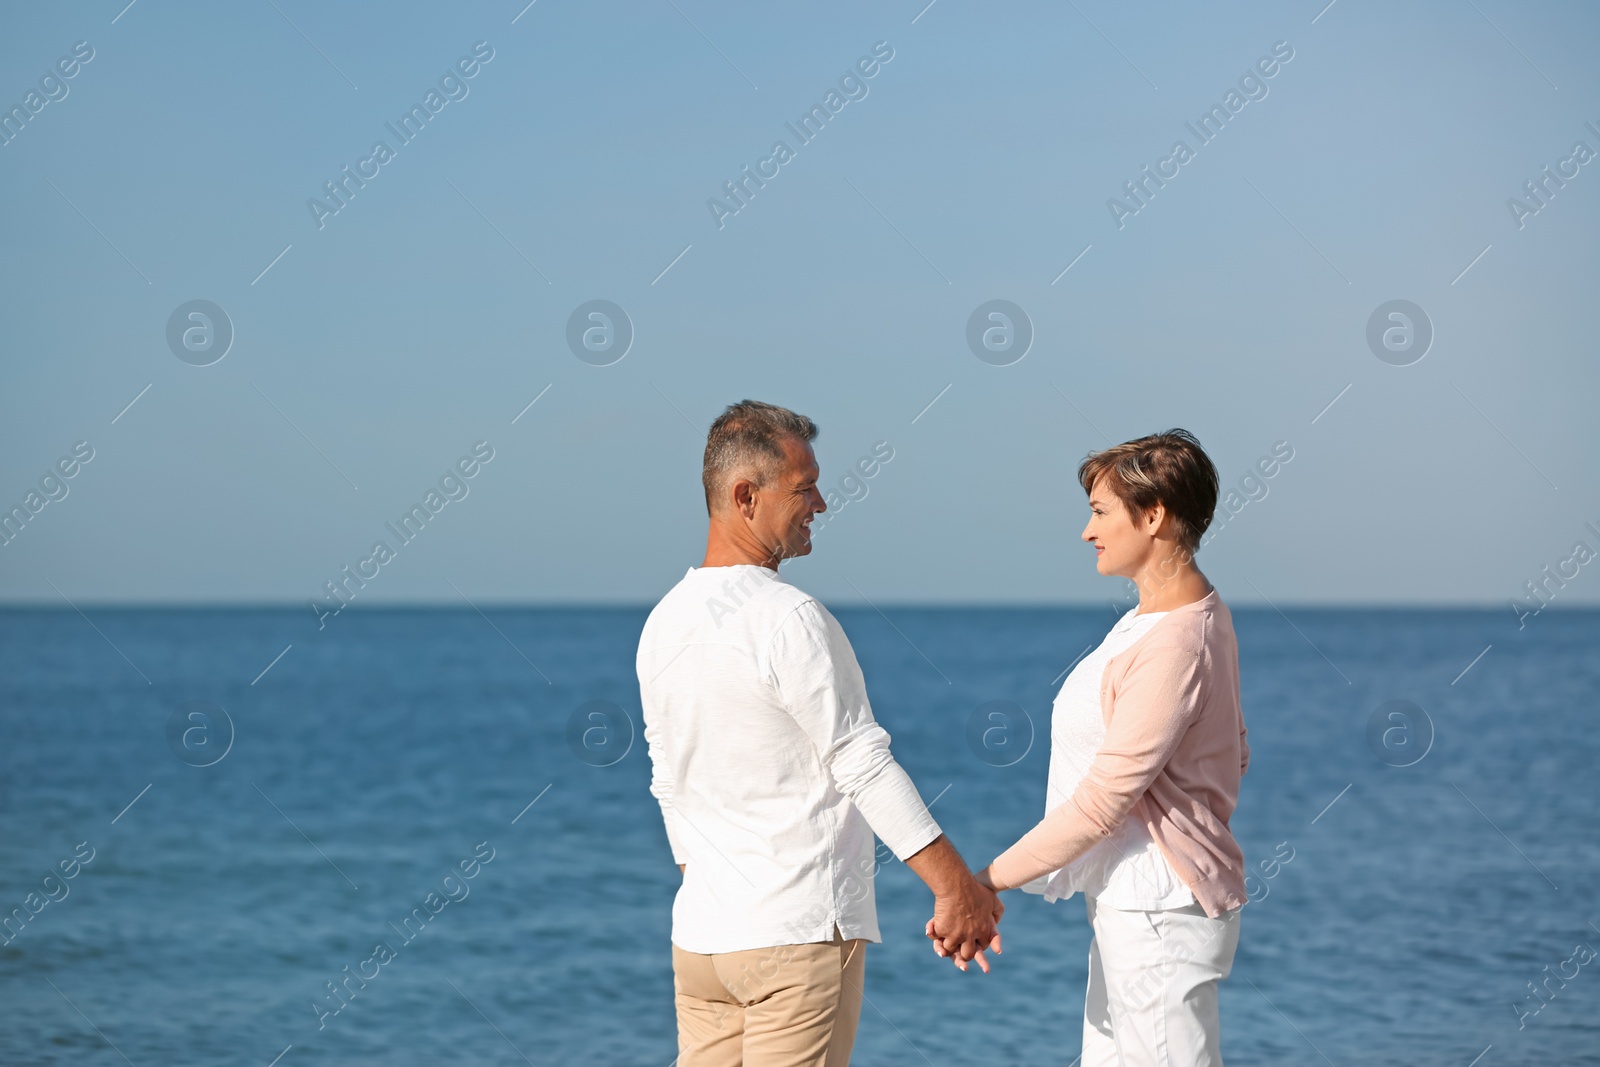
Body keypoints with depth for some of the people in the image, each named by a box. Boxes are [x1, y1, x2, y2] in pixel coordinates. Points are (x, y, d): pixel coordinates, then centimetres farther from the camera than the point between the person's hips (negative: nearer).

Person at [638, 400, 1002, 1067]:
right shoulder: (790, 620, -15)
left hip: (697, 935, 8)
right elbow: (863, 765, -16)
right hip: (800, 934, -8)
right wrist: (956, 886, -14)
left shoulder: (663, 623, 10)